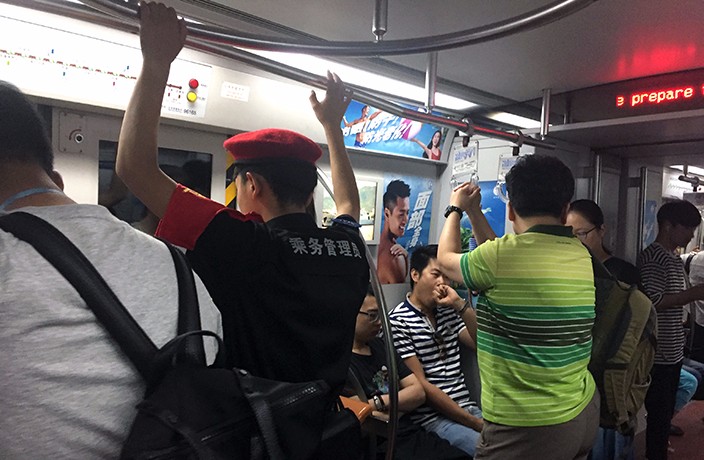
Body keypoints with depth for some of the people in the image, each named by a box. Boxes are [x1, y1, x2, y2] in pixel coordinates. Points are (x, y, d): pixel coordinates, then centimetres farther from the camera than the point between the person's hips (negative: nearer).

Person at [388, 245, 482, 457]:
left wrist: (460, 304, -5)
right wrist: (474, 422, -12)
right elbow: (420, 386, -12)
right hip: (433, 418, -7)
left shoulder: (449, 312, 12)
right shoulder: (397, 322, -9)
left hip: (468, 408, 7)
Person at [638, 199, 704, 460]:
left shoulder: (675, 259, 15)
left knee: (665, 412, 18)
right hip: (658, 354, -9)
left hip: (673, 351, 9)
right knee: (658, 414, 0)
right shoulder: (652, 257, -15)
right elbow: (653, 302, -21)